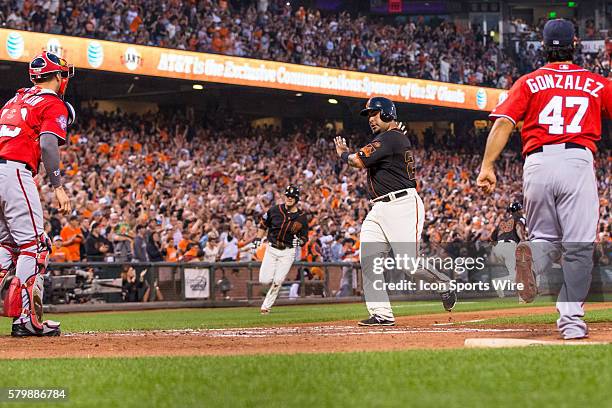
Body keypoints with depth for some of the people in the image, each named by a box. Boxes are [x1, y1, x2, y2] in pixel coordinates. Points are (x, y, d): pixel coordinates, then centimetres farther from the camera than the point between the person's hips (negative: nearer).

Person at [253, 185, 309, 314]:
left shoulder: (302, 217, -4)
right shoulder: (274, 210, -2)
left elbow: (304, 238, 3)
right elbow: (263, 225, 14)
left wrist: (299, 241, -18)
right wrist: (258, 238, 5)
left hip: (288, 252, -1)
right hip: (271, 249, 1)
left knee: (277, 281, -10)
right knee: (264, 280, -7)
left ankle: (266, 306, 4)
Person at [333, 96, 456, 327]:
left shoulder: (390, 138, -10)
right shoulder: (397, 138, 22)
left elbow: (359, 161, -14)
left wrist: (343, 154, 4)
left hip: (403, 205, -10)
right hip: (379, 210, 10)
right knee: (368, 260, -4)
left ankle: (443, 284, 13)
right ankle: (382, 314, -6)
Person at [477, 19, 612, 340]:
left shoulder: (529, 82, 11)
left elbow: (503, 123, -1)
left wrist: (487, 166, -7)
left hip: (537, 163, 2)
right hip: (577, 162, -2)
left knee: (546, 238, 17)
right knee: (578, 246, 2)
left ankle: (531, 257, -19)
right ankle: (571, 320, -3)